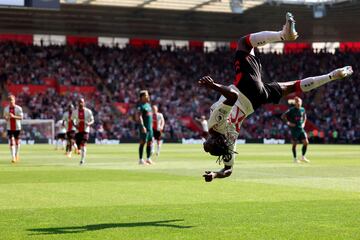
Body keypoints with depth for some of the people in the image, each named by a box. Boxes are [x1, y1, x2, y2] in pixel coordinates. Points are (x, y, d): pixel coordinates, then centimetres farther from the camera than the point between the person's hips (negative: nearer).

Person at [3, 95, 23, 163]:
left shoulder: (18, 108, -5)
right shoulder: (6, 109, 5)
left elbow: (21, 117, -11)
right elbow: (5, 116, 13)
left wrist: (13, 116, -25)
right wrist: (6, 118, -12)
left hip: (17, 127, -1)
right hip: (9, 127, 1)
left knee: (17, 141, 9)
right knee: (11, 142, -7)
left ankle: (17, 154, 30)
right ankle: (13, 157, -10)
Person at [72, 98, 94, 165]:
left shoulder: (88, 111, -1)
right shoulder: (75, 112, 5)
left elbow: (92, 120, 4)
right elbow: (72, 120, 15)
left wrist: (89, 123, -19)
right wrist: (75, 125, -7)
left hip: (85, 130, -3)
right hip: (78, 131, 3)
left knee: (83, 144, -19)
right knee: (79, 146, 5)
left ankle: (82, 159, -21)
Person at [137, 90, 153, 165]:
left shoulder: (148, 104, 17)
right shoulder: (141, 106, -11)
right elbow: (139, 116, -20)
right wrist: (142, 126, -28)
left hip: (150, 126, 9)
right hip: (144, 127, -9)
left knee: (150, 142, 8)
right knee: (143, 142, -6)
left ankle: (148, 159, 13)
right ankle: (140, 159, -2)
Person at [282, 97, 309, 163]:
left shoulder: (302, 109, 6)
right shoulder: (291, 110, -8)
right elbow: (283, 116, -6)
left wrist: (303, 123, 11)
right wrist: (288, 123, -13)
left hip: (301, 129, 4)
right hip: (294, 129, -4)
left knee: (306, 142, -5)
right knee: (294, 144, 2)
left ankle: (303, 157, 9)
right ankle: (295, 158, 14)